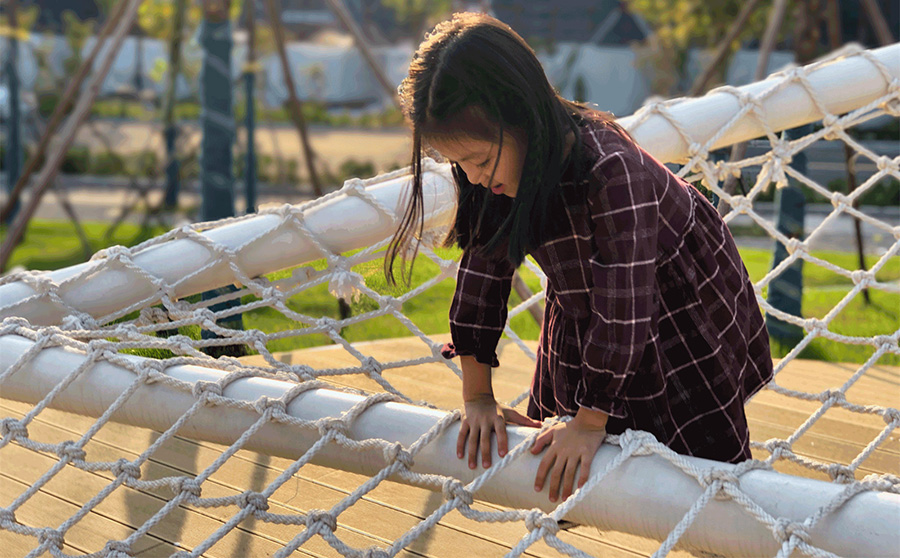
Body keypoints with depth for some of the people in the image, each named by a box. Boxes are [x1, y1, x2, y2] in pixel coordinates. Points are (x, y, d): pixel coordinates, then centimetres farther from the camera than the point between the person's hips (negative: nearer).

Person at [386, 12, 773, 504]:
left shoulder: (613, 173, -41)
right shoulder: (490, 173, -19)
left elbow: (624, 304, -37)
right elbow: (483, 266, -12)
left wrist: (591, 422, -31)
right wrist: (477, 398, -10)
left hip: (685, 312, -6)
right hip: (582, 314, 6)